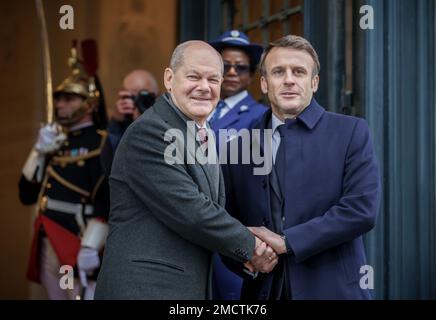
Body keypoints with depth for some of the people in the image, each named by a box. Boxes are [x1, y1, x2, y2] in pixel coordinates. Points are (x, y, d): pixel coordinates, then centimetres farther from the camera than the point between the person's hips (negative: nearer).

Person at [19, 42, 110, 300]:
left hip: (80, 247, -8)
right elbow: (27, 195, 14)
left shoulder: (101, 144, -7)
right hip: (49, 247, 8)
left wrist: (91, 247, -25)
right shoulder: (57, 144, 16)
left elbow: (107, 201, -18)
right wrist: (39, 152, 2)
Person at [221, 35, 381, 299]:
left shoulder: (351, 132, -2)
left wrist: (286, 242, -14)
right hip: (263, 290, 3)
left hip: (332, 289, -2)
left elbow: (362, 210, -12)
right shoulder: (240, 147, 7)